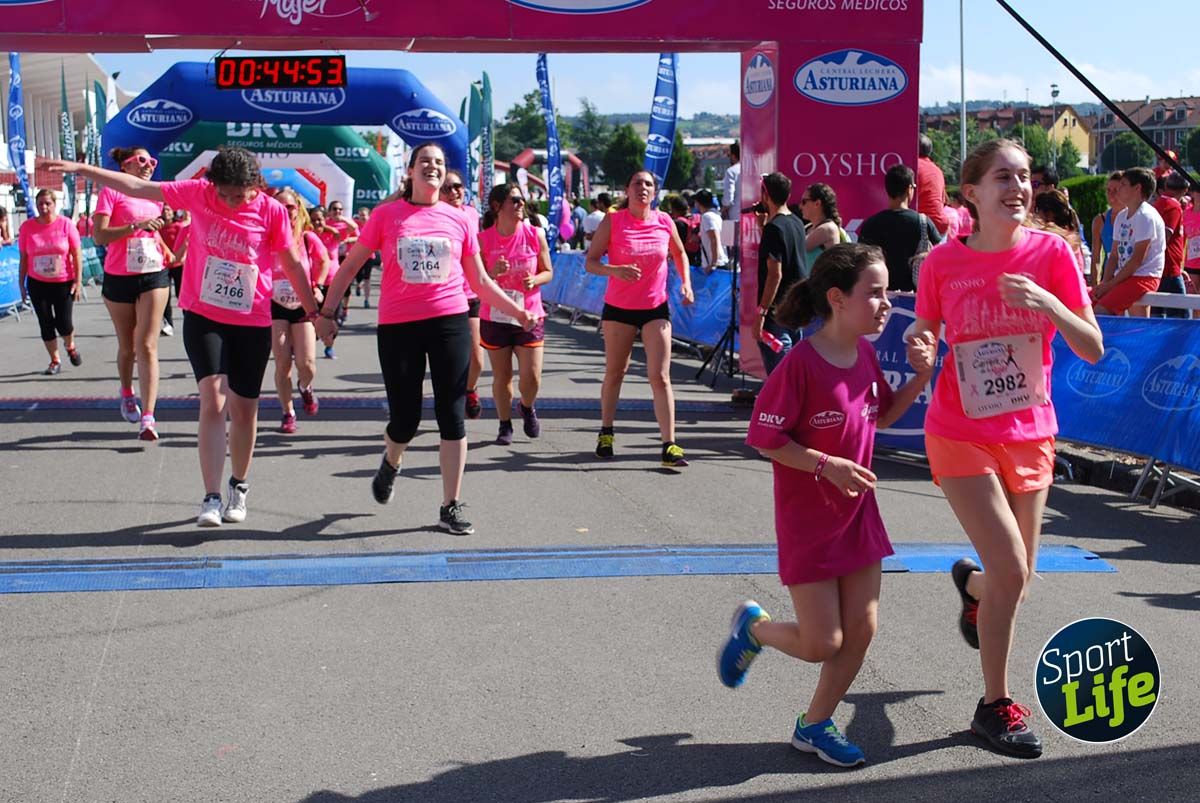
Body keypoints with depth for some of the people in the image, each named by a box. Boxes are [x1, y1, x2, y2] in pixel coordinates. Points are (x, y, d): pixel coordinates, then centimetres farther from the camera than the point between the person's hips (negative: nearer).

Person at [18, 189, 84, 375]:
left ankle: (70, 347, 31)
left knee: (63, 323, -3)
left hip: (63, 283, -2)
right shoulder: (27, 227, -3)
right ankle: (55, 361, 20)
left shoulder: (65, 224, -7)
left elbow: (77, 254, -4)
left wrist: (78, 281, -8)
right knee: (46, 323, 5)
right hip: (37, 283, 2)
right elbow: (23, 258, 4)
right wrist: (21, 284, 4)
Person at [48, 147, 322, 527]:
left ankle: (239, 486, 32)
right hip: (203, 316, 0)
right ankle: (212, 498, -13)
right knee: (213, 401, -14)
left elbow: (292, 263, 1)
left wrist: (314, 313, 5)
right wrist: (82, 169, -7)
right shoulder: (199, 193, -5)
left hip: (252, 324, 0)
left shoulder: (271, 211, -8)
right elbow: (137, 187, -3)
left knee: (244, 409, 10)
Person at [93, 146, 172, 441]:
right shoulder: (111, 192, -4)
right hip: (119, 277, -2)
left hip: (154, 275, 2)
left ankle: (147, 417, -17)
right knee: (127, 347, 12)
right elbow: (99, 235, -15)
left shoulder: (156, 195, 11)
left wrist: (167, 253, 13)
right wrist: (137, 225, -22)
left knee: (147, 346, -10)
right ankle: (127, 393, 42)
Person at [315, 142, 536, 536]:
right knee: (405, 418, 4)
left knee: (451, 415, -1)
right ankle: (391, 462, 40)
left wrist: (518, 311, 7)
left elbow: (480, 281, 14)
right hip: (398, 326, -1)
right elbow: (350, 266, 7)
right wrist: (327, 311, 3)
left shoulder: (459, 220, 7)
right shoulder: (386, 215, 2)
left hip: (450, 322, 1)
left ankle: (452, 506, 7)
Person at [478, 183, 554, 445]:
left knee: (531, 377, -4)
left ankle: (527, 407, 29)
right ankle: (505, 425, 24)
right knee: (502, 376, 5)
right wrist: (493, 273, -22)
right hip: (495, 317, 0)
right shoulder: (483, 239, -6)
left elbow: (548, 272, 6)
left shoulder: (535, 235, -3)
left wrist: (535, 280, -16)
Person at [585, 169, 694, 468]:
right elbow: (590, 262, -9)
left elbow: (679, 254, 18)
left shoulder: (664, 222, 0)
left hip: (656, 308, 1)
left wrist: (686, 283, 3)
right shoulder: (612, 222, -8)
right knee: (614, 372, 12)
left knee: (660, 376, -7)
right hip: (619, 308, -1)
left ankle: (669, 446, -9)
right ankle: (606, 433, 30)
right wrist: (614, 270, -28)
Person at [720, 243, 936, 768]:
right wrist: (828, 464, -25)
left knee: (861, 631, 7)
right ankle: (754, 627, 29)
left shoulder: (865, 354, 1)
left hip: (858, 513, 7)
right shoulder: (801, 364, -22)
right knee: (822, 644, -2)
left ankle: (814, 725, 24)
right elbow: (765, 439, -18)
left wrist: (921, 376, 1)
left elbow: (884, 414, 17)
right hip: (807, 521, -7)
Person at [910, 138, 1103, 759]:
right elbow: (925, 334, 7)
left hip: (1030, 435, 3)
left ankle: (970, 581, 53)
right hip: (961, 435, -3)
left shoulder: (1051, 252, -7)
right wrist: (918, 342, -17)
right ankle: (995, 706, 7)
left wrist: (1048, 304, -25)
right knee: (1010, 569, -13)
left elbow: (1092, 349, -8)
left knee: (1016, 576, 13)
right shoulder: (942, 263, -7)